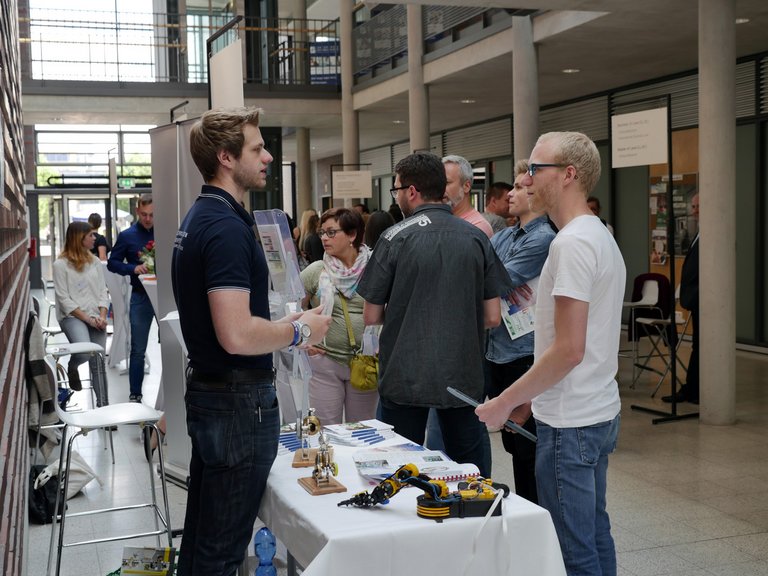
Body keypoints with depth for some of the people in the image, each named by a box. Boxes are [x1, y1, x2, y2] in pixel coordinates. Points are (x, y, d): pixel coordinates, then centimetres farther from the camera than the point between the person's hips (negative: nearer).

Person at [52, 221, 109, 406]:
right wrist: (86, 318, -14)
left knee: (98, 363, 1)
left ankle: (102, 404, 9)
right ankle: (72, 369, 7)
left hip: (95, 317, 5)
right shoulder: (61, 264, -5)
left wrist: (102, 316, -5)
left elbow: (103, 291, 11)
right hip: (72, 316, -5)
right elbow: (64, 299, -8)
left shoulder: (95, 262, 11)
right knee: (84, 350, -28)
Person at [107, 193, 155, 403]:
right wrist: (134, 268, -14)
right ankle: (135, 394, 14)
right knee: (138, 349, 5)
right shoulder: (127, 236, 0)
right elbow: (112, 263, 3)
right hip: (141, 296, 0)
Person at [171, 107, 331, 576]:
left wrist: (283, 327, 15)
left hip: (206, 391, 10)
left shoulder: (198, 219, 11)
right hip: (239, 400, -10)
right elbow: (237, 336, -30)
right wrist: (299, 331, -13)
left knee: (201, 536, 20)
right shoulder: (227, 226, -21)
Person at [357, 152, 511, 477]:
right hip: (463, 377, 3)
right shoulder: (476, 238, 0)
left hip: (405, 377, -3)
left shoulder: (395, 238, -9)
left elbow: (371, 316, -5)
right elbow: (493, 317, 1)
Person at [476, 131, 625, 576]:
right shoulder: (602, 236, 14)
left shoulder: (573, 243, -18)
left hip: (570, 424, -10)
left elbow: (569, 350, -22)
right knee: (595, 533, 19)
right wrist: (528, 397, 16)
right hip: (600, 413, 10)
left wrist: (505, 402, -13)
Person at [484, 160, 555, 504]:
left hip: (522, 356, -8)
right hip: (495, 353, 8)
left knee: (526, 448, 1)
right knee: (511, 442, 17)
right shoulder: (502, 237, 13)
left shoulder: (543, 239, -13)